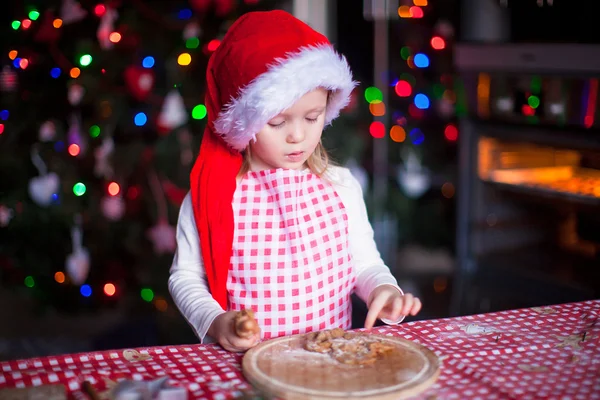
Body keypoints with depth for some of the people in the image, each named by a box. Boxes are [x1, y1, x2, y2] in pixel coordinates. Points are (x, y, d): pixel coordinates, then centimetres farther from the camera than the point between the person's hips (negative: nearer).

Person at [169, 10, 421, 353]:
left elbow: (366, 263, 12)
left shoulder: (341, 187, 4)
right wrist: (215, 321, -13)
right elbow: (186, 277, 4)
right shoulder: (211, 195, -4)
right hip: (246, 361, -2)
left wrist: (383, 290, -9)